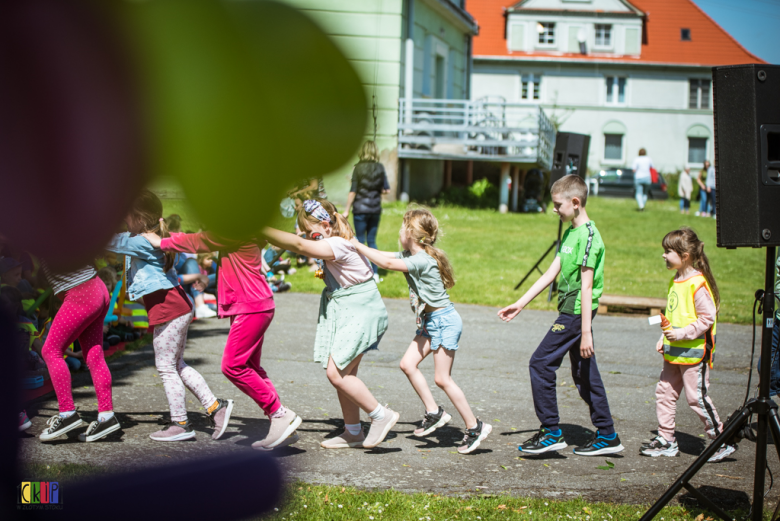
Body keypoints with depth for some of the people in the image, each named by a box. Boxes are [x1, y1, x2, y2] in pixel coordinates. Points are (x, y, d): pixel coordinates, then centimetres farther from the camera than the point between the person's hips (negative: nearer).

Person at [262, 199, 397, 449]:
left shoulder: (339, 245, -22)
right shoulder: (334, 242, 9)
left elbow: (299, 245, -31)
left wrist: (261, 229, -31)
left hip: (359, 313, -10)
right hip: (343, 311, 10)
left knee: (336, 373, -13)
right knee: (344, 373, 12)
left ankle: (382, 416, -2)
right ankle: (353, 432, 21)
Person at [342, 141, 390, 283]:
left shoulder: (359, 168, -9)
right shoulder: (380, 168, 0)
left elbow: (353, 191, -9)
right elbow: (386, 190, 3)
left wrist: (346, 210, -4)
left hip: (361, 208, -3)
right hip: (375, 209, 3)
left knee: (360, 241, 4)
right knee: (372, 241, 11)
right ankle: (375, 273, 9)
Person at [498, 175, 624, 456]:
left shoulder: (588, 235, -16)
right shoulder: (570, 233, 13)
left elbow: (586, 287, -20)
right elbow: (550, 273, 17)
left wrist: (585, 332, -22)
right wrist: (519, 304, 16)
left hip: (576, 313, -10)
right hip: (571, 311, 10)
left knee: (541, 363, -6)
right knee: (583, 373, 12)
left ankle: (551, 432, 0)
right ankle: (607, 435, 17)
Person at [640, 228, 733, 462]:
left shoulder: (697, 283, -17)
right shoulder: (675, 281, 11)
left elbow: (707, 318, -19)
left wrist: (683, 333, -23)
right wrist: (665, 337, 12)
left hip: (694, 352, -9)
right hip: (674, 353, 9)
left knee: (697, 397, -4)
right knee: (664, 392, 9)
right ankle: (666, 440, 18)